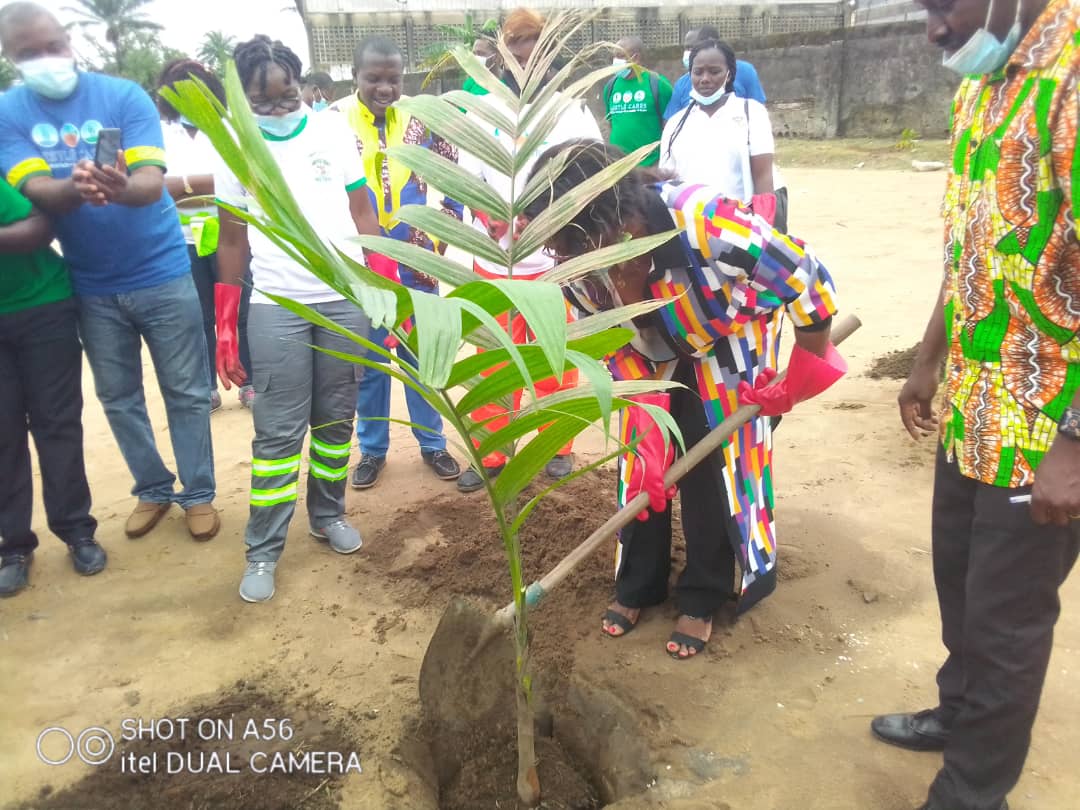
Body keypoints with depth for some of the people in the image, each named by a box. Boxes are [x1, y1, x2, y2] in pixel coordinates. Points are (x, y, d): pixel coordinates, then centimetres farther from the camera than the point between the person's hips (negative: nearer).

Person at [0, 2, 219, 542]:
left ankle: (199, 493, 21)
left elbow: (153, 181, -19)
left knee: (186, 392, 5)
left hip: (161, 274, -2)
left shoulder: (123, 96, -9)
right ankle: (152, 489, 31)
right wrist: (74, 188, -37)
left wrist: (122, 188, -43)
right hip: (91, 286, 3)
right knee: (118, 397, 13)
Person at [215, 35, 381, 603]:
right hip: (274, 307, -1)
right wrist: (225, 326, 4)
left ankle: (328, 515, 29)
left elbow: (362, 212, 8)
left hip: (346, 298, 2)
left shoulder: (333, 131, 4)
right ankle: (262, 551, 9)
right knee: (278, 432, -1)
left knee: (336, 419, 10)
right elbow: (233, 241, 6)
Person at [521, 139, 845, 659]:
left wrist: (798, 382, -16)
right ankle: (637, 586, 22)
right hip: (655, 353, 4)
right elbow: (617, 348, -12)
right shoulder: (577, 268, -28)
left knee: (712, 466, -5)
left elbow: (811, 284, -28)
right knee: (642, 463, 3)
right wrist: (648, 430, -20)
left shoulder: (707, 224, -43)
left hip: (727, 347, -3)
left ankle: (704, 597, 15)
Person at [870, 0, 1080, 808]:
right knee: (960, 580, 23)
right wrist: (929, 364, 19)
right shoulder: (981, 89, 9)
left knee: (1006, 618, 8)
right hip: (972, 408, 8)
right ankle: (961, 712, 47)